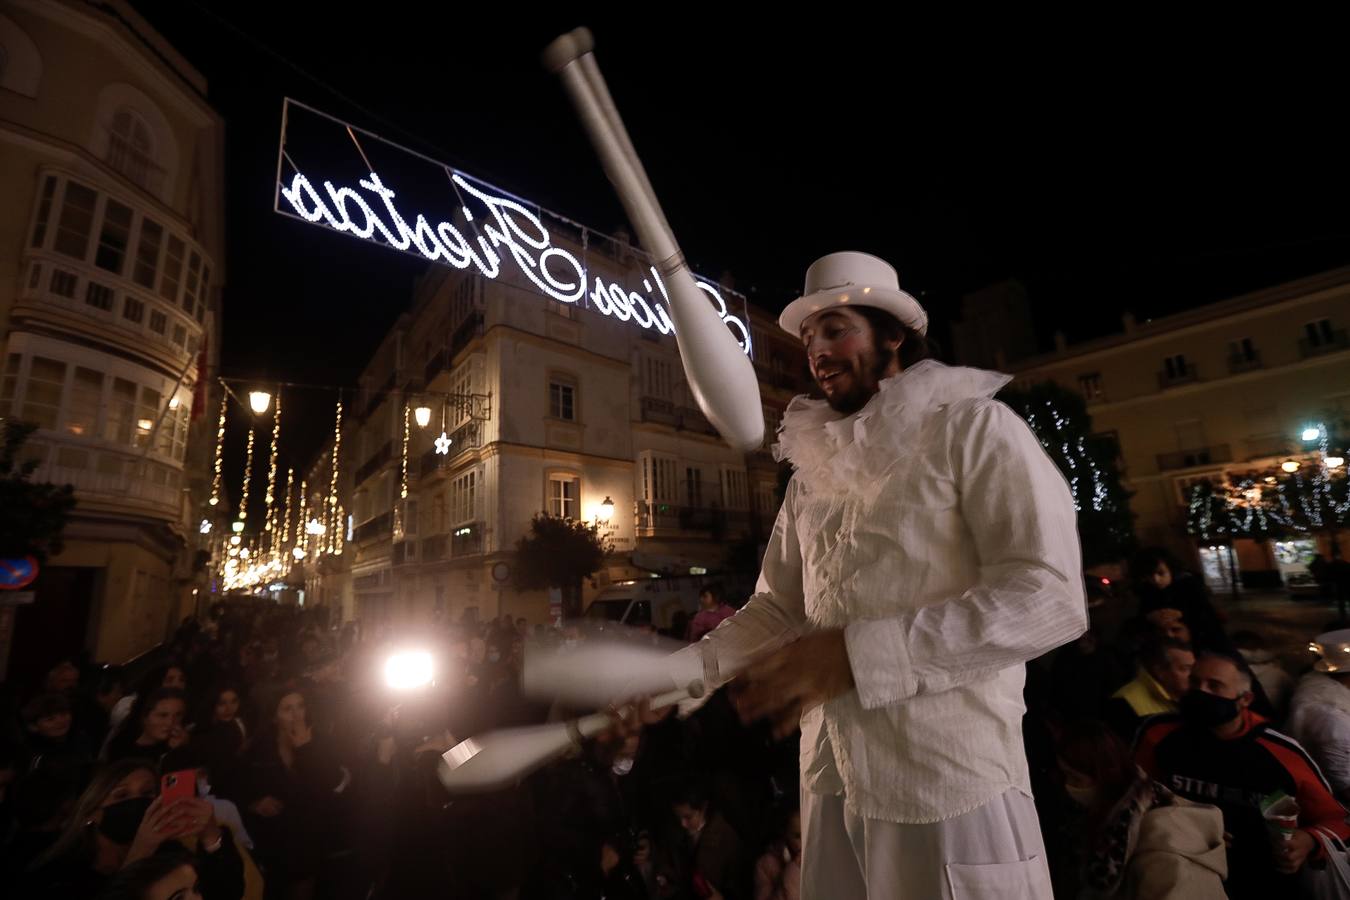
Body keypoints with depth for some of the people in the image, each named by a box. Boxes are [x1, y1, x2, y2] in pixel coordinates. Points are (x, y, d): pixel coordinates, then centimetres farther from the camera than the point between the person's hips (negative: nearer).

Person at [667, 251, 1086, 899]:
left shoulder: (973, 427, -7)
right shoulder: (812, 466, 9)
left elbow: (1049, 597, -17)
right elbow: (778, 607, 9)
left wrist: (856, 652, -24)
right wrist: (676, 671, -5)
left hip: (949, 780, -5)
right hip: (831, 775, 5)